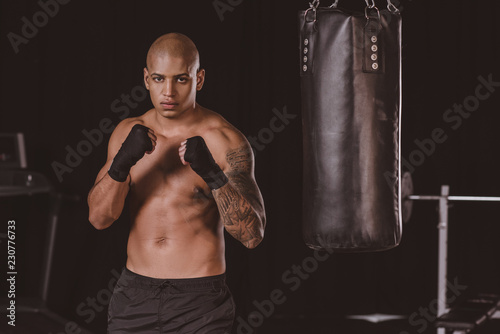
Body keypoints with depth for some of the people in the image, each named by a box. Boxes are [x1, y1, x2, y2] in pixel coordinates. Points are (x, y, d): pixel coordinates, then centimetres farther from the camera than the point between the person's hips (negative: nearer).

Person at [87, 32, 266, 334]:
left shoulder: (225, 140, -9)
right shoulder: (128, 133, 4)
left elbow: (252, 234, -16)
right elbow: (99, 217, -4)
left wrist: (212, 173, -29)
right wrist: (122, 161, -20)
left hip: (199, 303, -4)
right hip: (135, 297, 4)